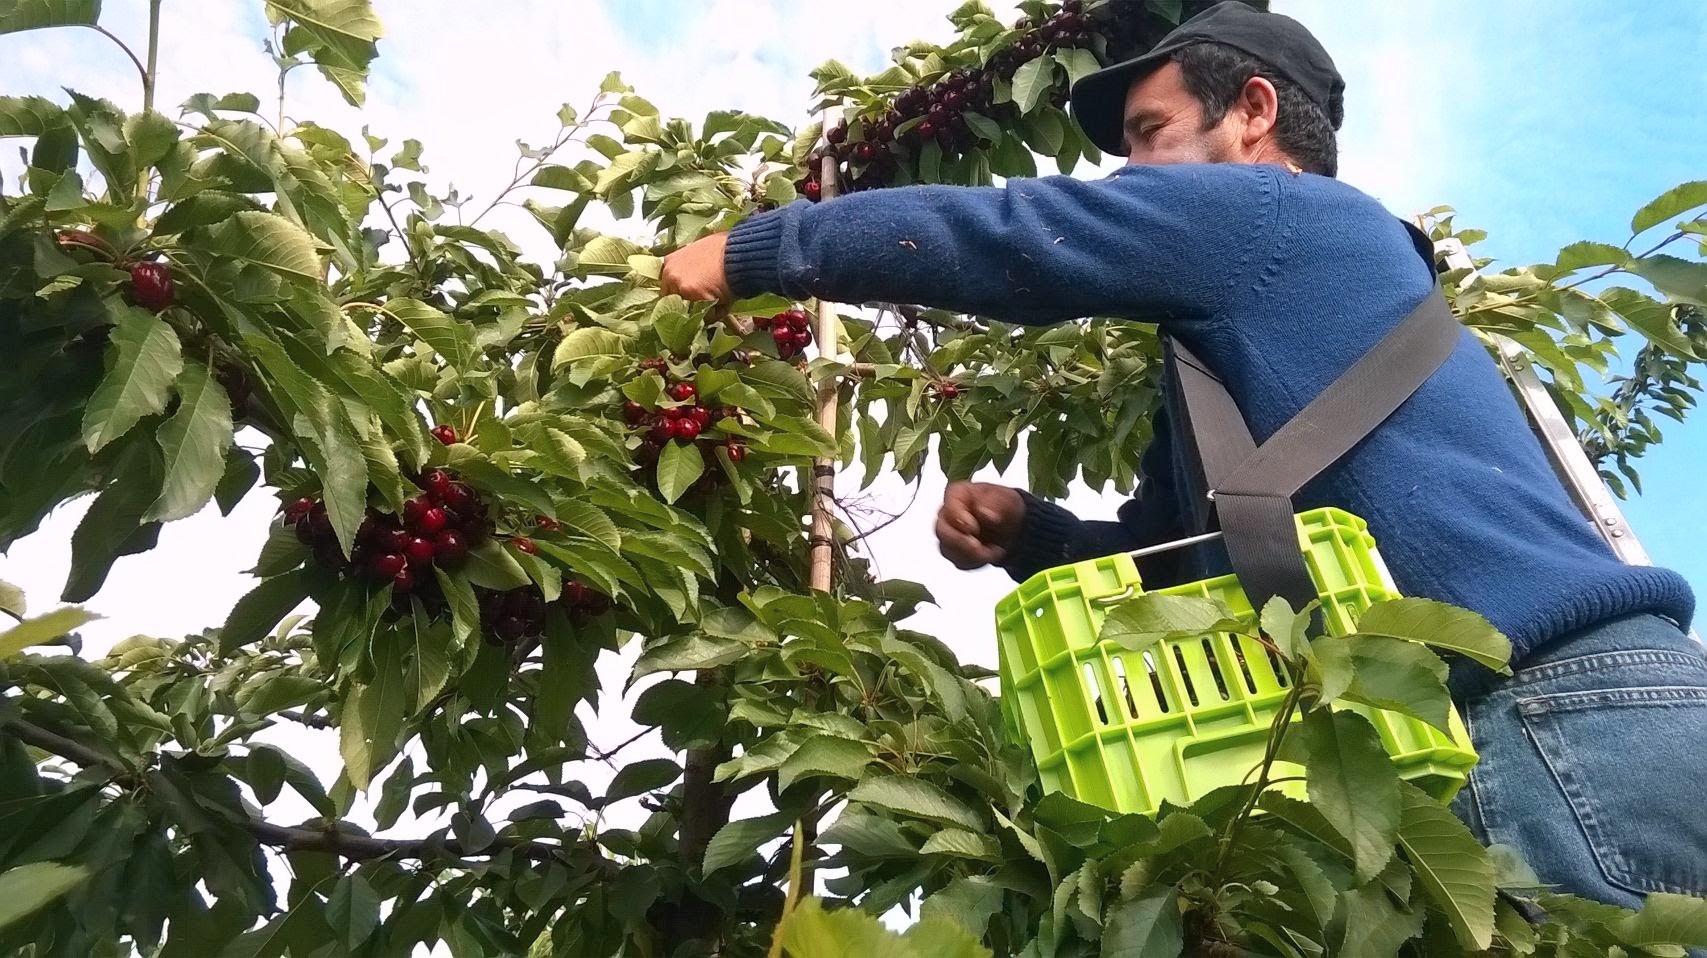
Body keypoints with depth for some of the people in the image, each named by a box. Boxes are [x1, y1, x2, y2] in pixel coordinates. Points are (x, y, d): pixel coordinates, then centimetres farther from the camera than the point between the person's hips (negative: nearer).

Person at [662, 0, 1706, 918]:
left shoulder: (1282, 214, -3)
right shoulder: (1254, 312, 25)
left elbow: (988, 236, -4)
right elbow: (1161, 554, 28)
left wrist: (747, 251, 7)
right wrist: (1020, 527, 8)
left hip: (1558, 717, -10)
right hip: (1465, 731, 10)